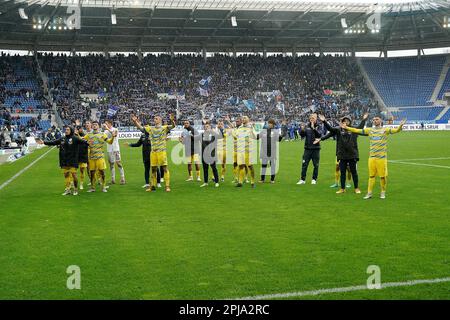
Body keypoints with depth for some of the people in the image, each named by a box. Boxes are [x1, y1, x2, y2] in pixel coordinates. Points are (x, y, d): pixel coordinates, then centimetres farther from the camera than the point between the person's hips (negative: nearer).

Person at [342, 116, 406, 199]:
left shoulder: (385, 130, 0)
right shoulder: (370, 130, 9)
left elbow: (396, 130, -13)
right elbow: (357, 130, 10)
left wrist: (400, 126, -33)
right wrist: (346, 127, 6)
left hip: (382, 157, -3)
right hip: (372, 157, 3)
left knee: (382, 176, 2)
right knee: (371, 175, 8)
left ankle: (383, 192, 18)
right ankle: (369, 193, 14)